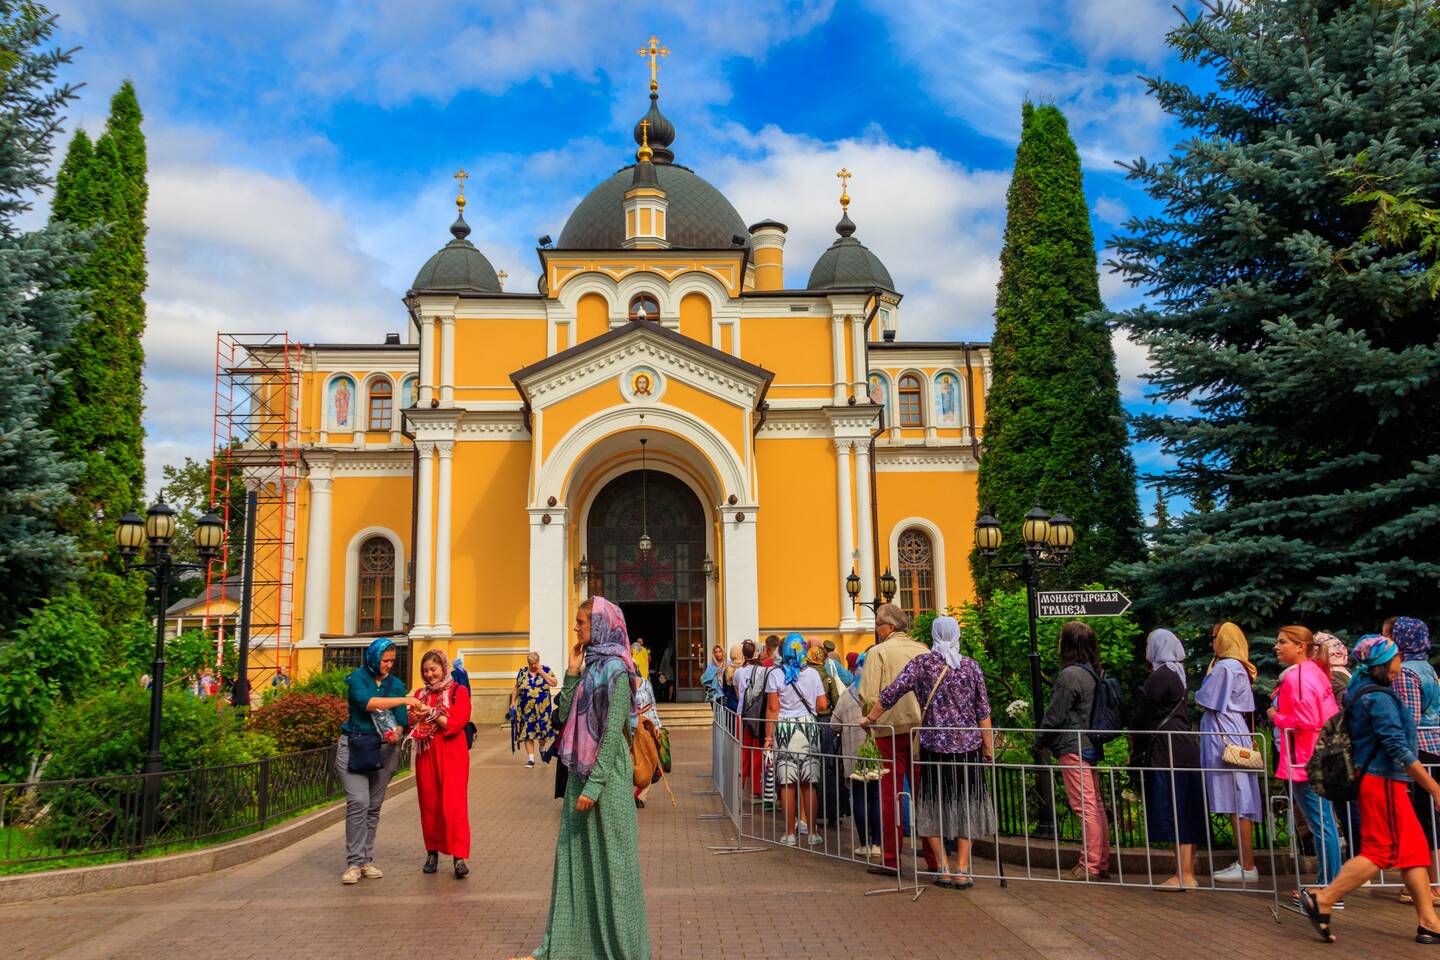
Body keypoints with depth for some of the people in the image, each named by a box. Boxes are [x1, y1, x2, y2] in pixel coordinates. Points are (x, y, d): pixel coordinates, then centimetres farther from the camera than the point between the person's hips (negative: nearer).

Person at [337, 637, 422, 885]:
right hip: (355, 747, -4)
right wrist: (403, 700, -25)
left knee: (374, 806, 5)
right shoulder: (357, 678, -2)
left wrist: (397, 732, -15)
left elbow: (401, 720, 7)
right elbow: (367, 702, -21)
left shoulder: (396, 684, 11)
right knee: (358, 803, -13)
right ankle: (354, 862, -6)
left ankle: (367, 860, 14)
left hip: (385, 750, 4)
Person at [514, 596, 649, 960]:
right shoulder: (590, 667, 11)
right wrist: (572, 672, 1)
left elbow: (612, 733, -18)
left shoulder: (615, 670, -13)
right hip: (580, 771, 8)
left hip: (606, 774, -8)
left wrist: (594, 786, -20)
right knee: (574, 857, 14)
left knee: (607, 859, 1)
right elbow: (564, 716, 9)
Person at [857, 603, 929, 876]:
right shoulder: (923, 650, 7)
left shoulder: (878, 652, -6)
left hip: (892, 728, -4)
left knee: (890, 793, 3)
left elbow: (868, 696, -10)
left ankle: (891, 859, 6)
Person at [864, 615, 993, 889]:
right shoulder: (971, 666, 2)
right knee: (965, 804, 9)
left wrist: (870, 718, 6)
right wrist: (989, 748, 9)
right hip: (968, 745, 1)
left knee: (933, 804, 10)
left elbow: (891, 693, -7)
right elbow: (983, 712, 2)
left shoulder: (922, 663, -3)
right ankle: (962, 870, 8)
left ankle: (942, 869, 10)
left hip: (934, 744, -1)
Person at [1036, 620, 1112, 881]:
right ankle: (1101, 863, 20)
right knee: (1095, 805, 13)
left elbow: (1055, 715, -15)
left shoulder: (1070, 675, -17)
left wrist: (1041, 742, 0)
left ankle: (1089, 866, -1)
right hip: (1090, 745, 9)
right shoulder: (1092, 673, 11)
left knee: (1086, 808, -5)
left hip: (1073, 748, -9)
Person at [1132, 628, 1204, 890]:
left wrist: (1136, 747, 5)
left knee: (1173, 810, -6)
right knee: (1185, 810, 11)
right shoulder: (1178, 674, 13)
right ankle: (1188, 872, 16)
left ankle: (1184, 876, -3)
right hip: (1185, 747, 9)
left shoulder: (1159, 677, -15)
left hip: (1167, 750, -9)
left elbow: (1143, 716, -10)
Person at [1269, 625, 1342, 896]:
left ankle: (1328, 888, 3)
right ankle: (1329, 883, 22)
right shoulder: (1315, 672, 13)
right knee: (1325, 822, 14)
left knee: (1320, 825, -4)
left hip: (1304, 762, -10)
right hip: (1320, 759, 10)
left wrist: (1277, 718, -9)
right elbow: (1331, 715, 19)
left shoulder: (1296, 677, -17)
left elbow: (1306, 720, -24)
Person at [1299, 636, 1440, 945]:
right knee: (1382, 851, -6)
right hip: (1382, 781, -10)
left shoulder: (1364, 690, 13)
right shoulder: (1379, 697, -18)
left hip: (1376, 779, 10)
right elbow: (1399, 749, -21)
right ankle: (1322, 900, -6)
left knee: (1413, 848, 11)